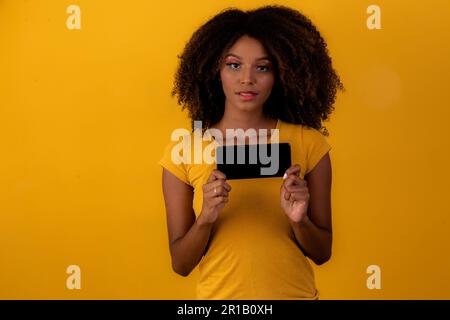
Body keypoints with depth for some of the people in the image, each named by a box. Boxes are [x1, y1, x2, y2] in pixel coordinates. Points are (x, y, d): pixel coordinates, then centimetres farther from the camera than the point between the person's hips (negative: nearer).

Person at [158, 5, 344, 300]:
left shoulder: (309, 144, -9)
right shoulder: (182, 152, -10)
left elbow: (322, 253, -3)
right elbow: (180, 264, -6)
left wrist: (299, 220, -21)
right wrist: (204, 220, -23)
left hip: (296, 292, 1)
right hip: (218, 294, 0)